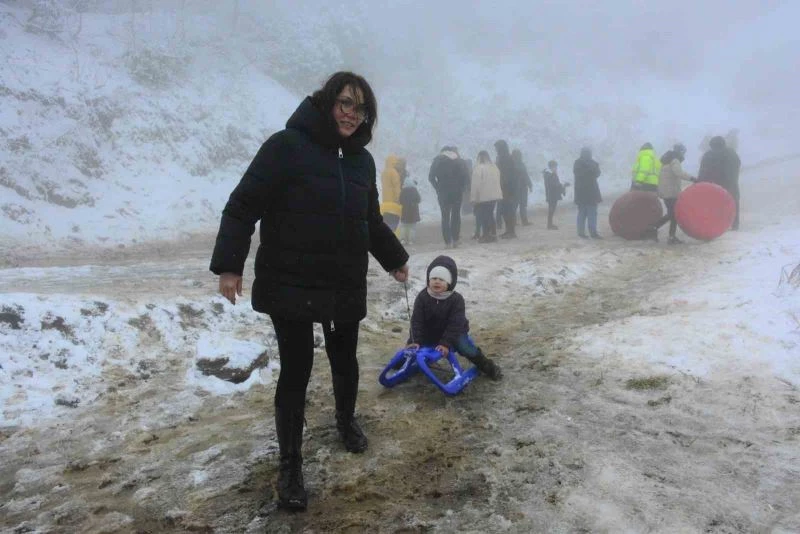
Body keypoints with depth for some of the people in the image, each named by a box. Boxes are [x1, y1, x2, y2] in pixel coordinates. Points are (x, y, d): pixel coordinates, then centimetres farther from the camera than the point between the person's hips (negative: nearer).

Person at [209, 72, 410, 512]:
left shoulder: (361, 161, 8)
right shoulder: (287, 146, -12)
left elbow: (371, 221, 20)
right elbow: (243, 206, -14)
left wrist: (394, 258, 26)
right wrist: (229, 264, -20)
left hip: (346, 287, 6)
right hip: (291, 286, -5)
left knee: (344, 360, 18)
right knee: (295, 370, 0)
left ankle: (346, 420, 47)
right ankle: (290, 465, 16)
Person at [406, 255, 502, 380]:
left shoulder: (456, 299, -23)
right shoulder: (422, 297, -16)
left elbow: (455, 324, -26)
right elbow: (417, 321, -17)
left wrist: (446, 343, -34)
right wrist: (416, 341, -27)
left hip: (453, 334, -3)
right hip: (428, 334, 3)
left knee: (467, 349, -20)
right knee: (411, 348, 1)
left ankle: (488, 367, 0)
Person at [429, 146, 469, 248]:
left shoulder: (438, 160, 2)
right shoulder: (459, 161, 8)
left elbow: (431, 177, -6)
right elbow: (465, 177, -3)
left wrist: (438, 188, 2)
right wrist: (461, 189, 3)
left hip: (443, 193, -1)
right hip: (457, 192, 2)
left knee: (445, 217, 3)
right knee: (456, 216, 11)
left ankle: (448, 242, -3)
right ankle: (455, 241, 7)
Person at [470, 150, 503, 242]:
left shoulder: (478, 168, -12)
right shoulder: (494, 167, 10)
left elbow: (475, 184, -14)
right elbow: (497, 182, 14)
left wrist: (474, 198, -10)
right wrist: (498, 194, 19)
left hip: (483, 197, -7)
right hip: (494, 196, 7)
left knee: (482, 216, 1)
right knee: (490, 214, 16)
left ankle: (486, 235, -1)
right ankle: (493, 234, 17)